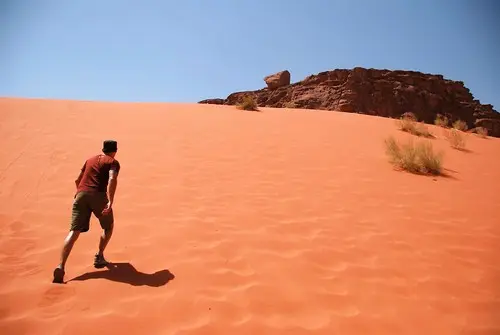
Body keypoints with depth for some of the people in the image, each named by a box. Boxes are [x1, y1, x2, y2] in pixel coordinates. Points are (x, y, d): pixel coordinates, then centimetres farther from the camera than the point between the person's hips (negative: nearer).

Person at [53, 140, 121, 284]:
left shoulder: (90, 159, 27)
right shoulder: (113, 162, 10)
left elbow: (78, 180, 34)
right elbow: (112, 179, -12)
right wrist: (110, 201, -20)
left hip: (81, 194, 4)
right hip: (98, 195, -4)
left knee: (74, 232, -3)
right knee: (109, 226, 22)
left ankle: (61, 266, -17)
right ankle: (99, 256, 20)